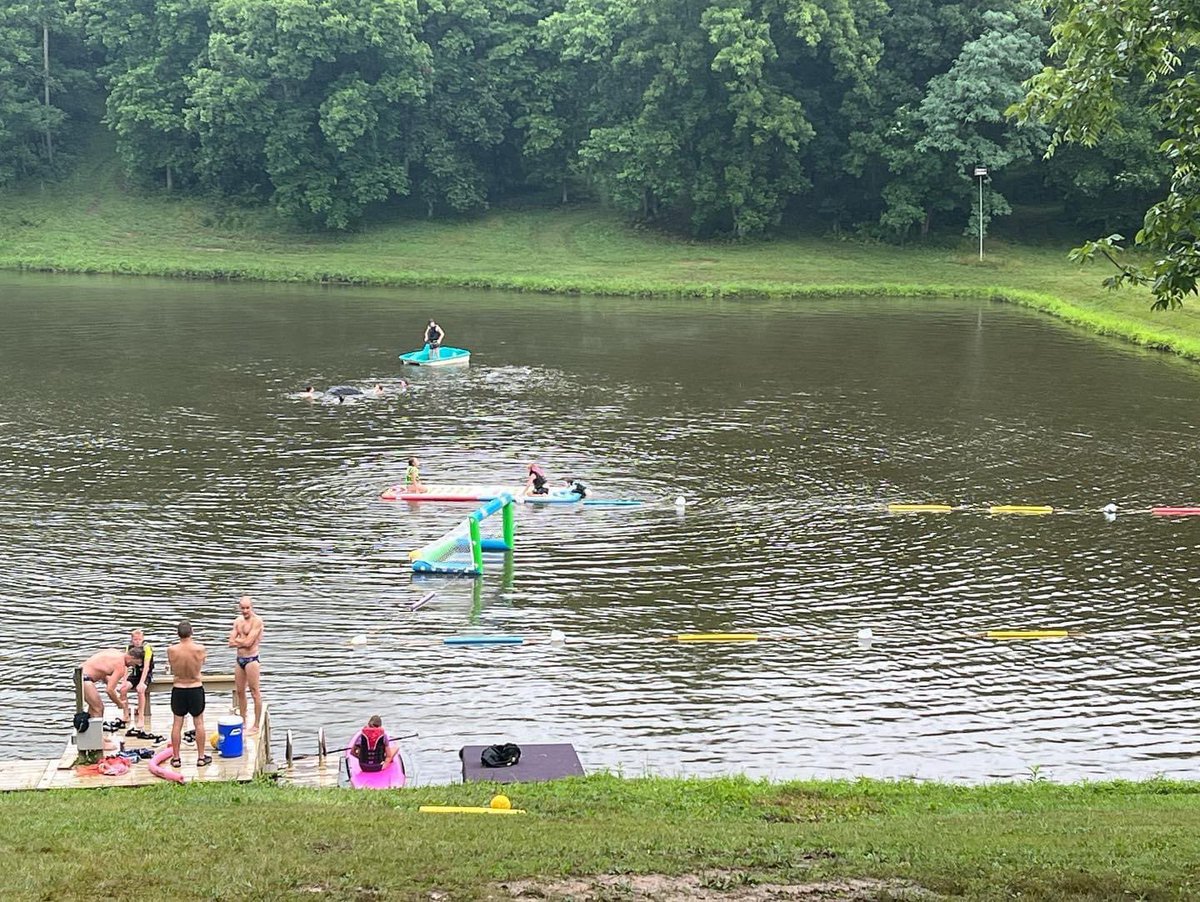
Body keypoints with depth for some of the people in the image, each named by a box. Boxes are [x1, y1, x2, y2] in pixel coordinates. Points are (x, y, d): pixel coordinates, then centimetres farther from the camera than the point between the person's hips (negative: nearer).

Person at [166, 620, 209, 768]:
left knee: (177, 724, 11)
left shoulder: (171, 650, -15)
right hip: (196, 688, -1)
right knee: (199, 723, 11)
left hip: (178, 690, 1)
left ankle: (176, 757, 16)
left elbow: (172, 668, 2)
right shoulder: (200, 649, -17)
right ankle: (201, 757, 17)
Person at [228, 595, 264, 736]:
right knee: (239, 692, 15)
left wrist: (237, 640, -3)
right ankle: (243, 723, 28)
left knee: (255, 693, -3)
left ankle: (256, 726, 2)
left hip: (251, 659, -8)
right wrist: (244, 641, -12)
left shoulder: (256, 621, -12)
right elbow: (231, 643, 2)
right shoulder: (238, 621, 9)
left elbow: (248, 643, -19)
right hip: (240, 659, 8)